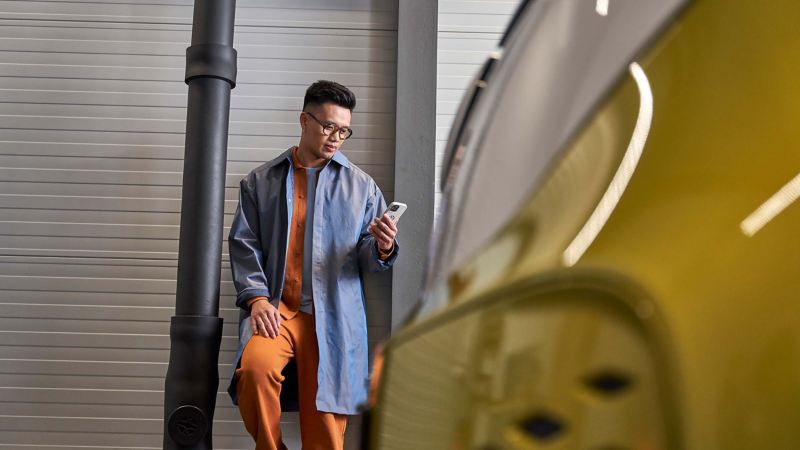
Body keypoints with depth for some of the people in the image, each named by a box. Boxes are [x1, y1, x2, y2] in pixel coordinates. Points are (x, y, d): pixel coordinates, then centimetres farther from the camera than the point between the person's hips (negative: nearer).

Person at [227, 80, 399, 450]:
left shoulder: (361, 185, 12)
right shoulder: (260, 181, 12)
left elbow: (369, 259, 11)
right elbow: (244, 244, 7)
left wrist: (382, 249, -13)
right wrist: (257, 298, -8)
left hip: (333, 316, 0)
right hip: (275, 307, 0)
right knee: (256, 367, -29)